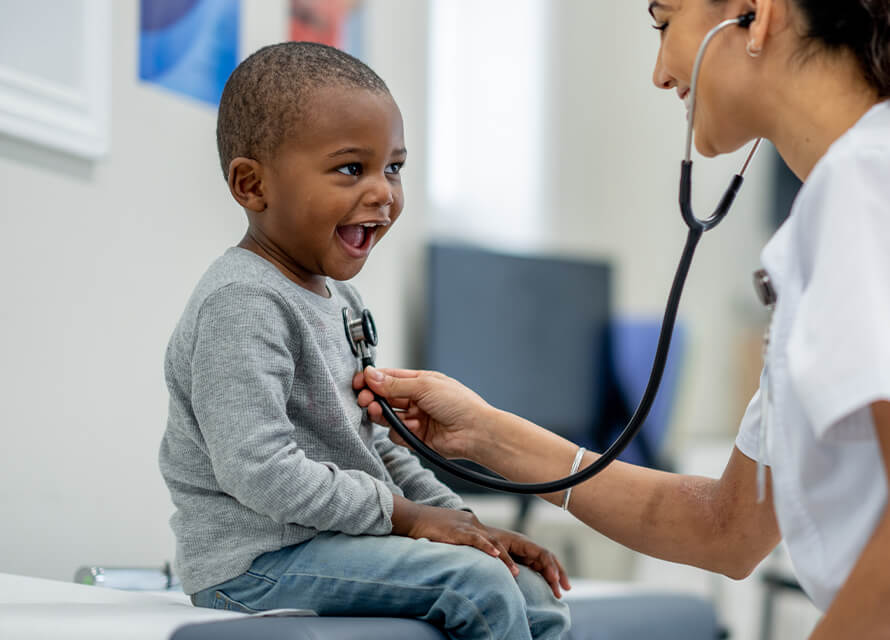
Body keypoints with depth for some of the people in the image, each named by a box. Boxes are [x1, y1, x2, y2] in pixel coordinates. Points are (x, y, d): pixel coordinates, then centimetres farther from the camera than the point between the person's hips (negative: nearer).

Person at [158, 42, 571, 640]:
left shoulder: (339, 299, 16)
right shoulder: (241, 304, -16)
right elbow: (260, 471, -25)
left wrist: (462, 522, 9)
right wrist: (404, 515, -19)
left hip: (342, 541, 10)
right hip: (257, 559, -10)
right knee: (477, 583, -24)